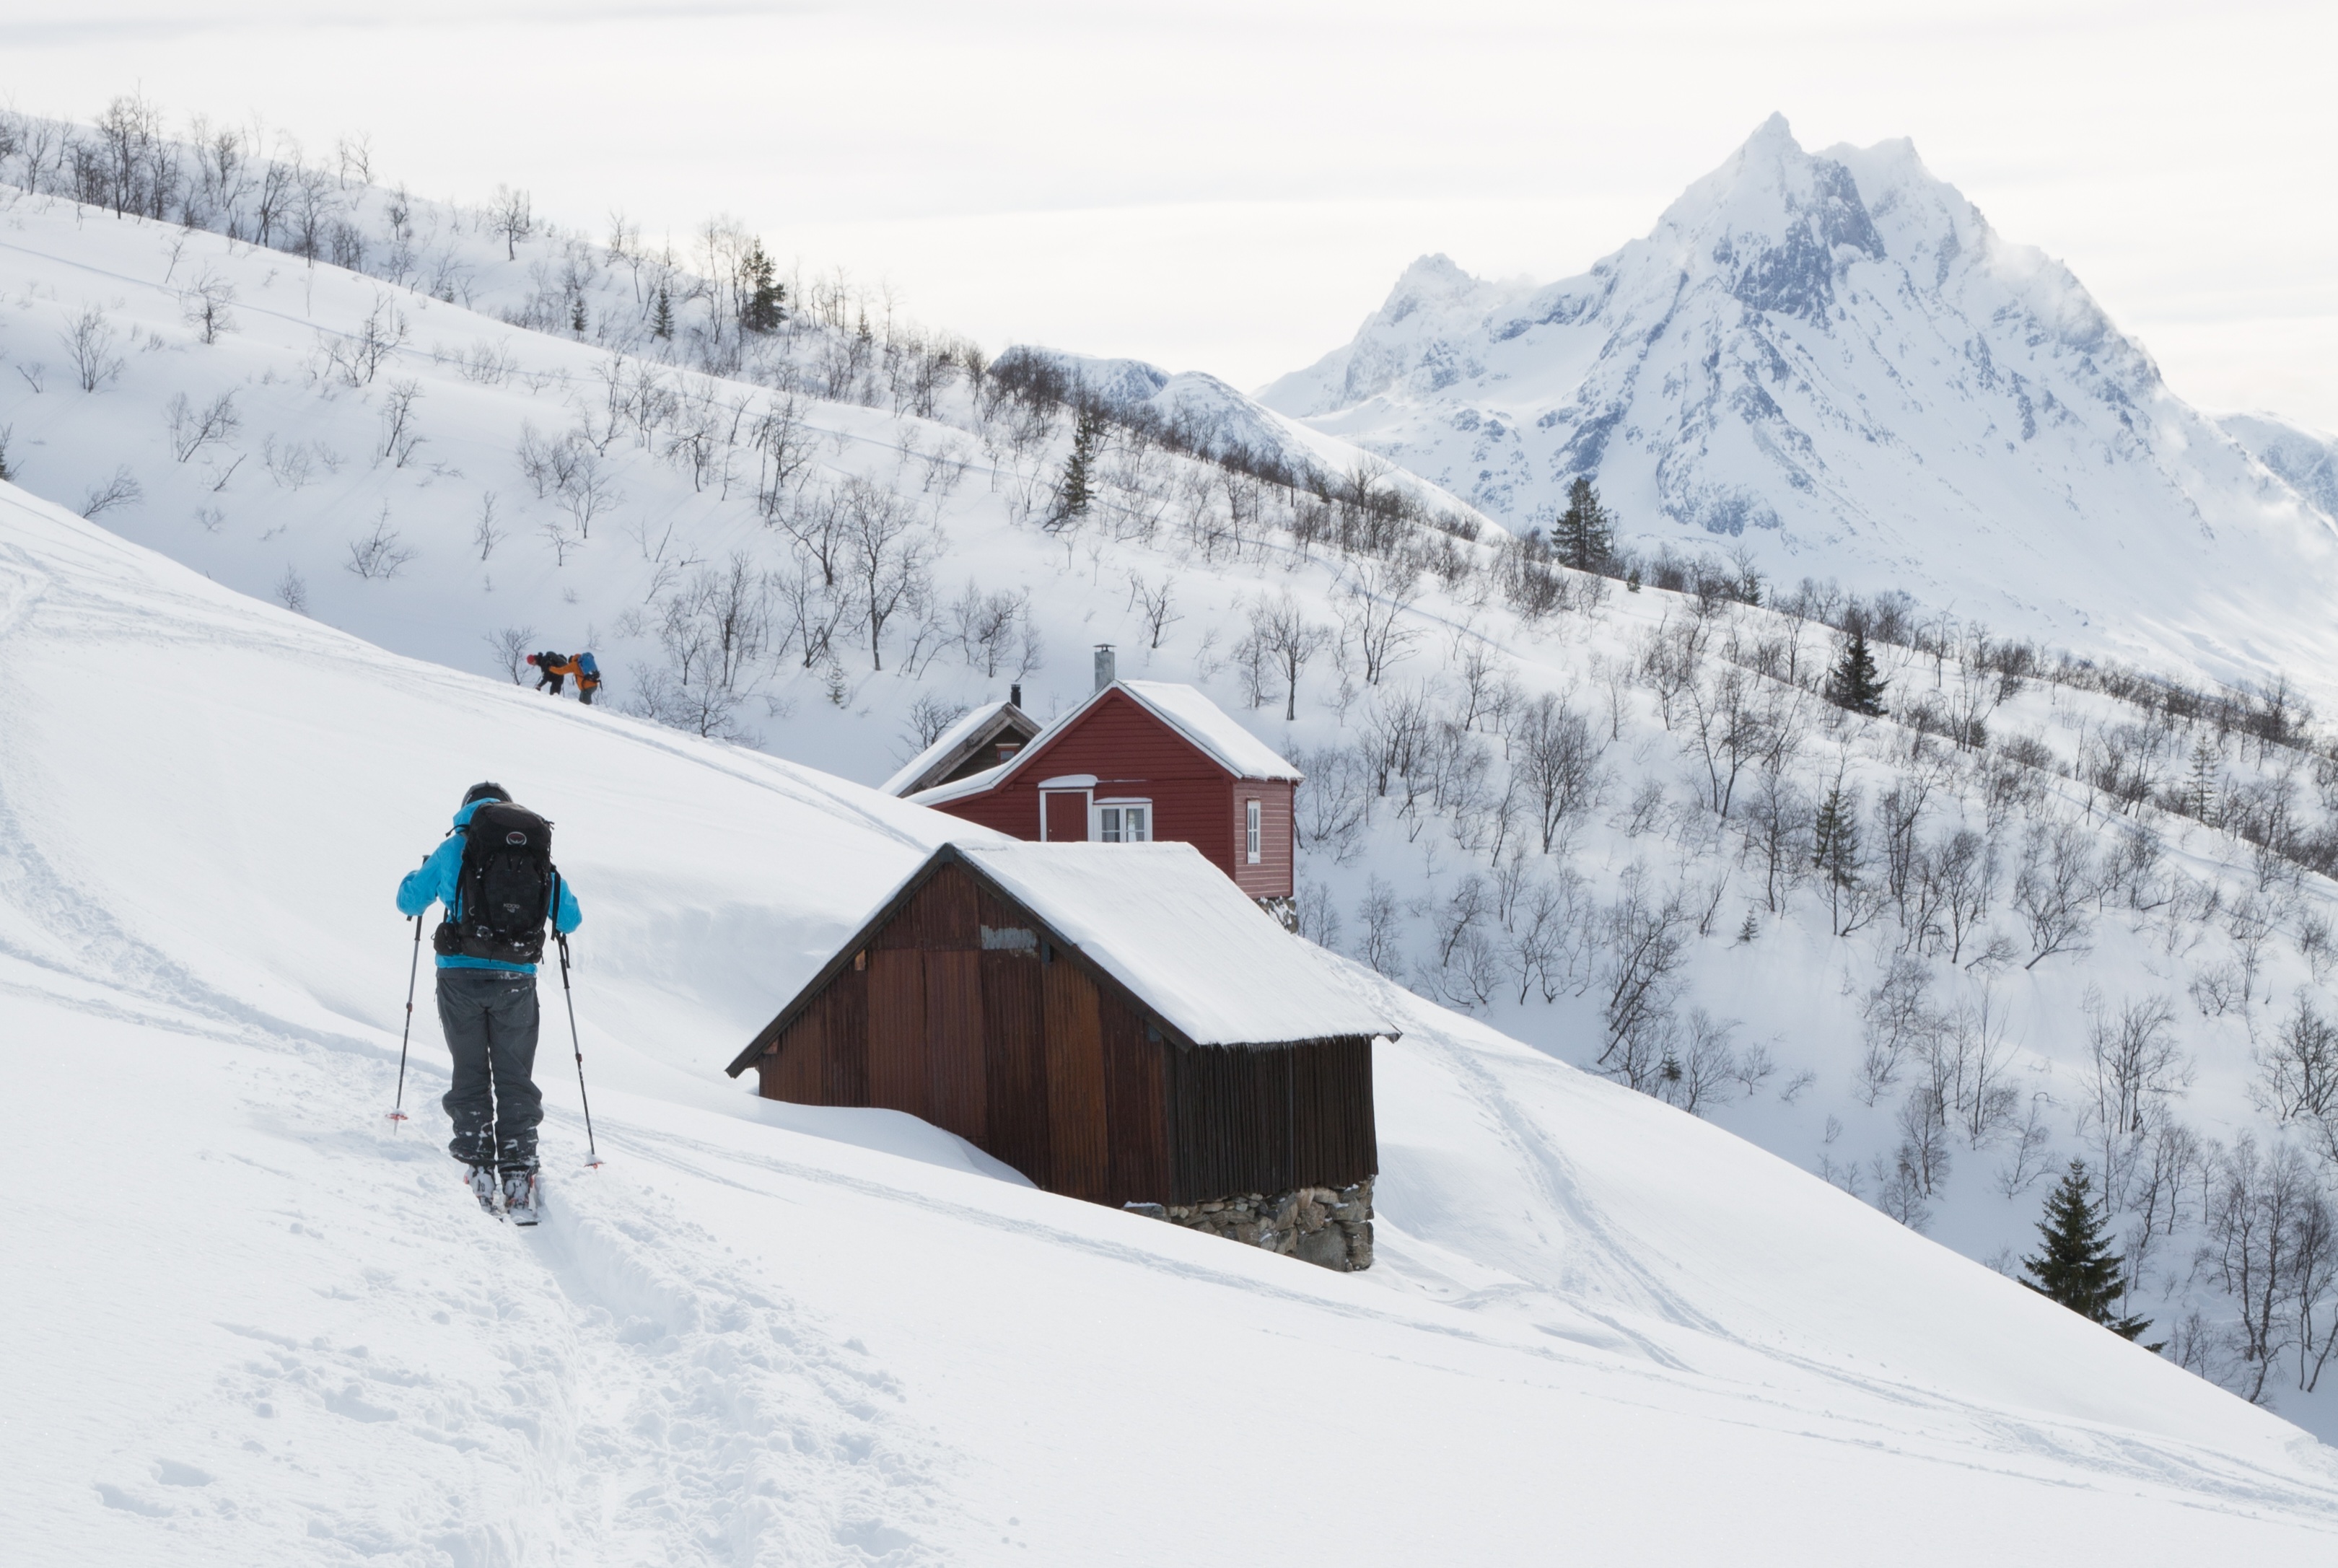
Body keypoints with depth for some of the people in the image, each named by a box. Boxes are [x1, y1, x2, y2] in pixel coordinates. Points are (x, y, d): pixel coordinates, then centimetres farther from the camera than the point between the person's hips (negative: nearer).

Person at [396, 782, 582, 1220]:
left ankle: (477, 1169, 5)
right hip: (516, 981, 1)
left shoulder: (455, 848, 3)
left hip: (461, 975, -1)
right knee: (515, 1080, 9)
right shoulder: (538, 854, 8)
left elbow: (409, 901, 13)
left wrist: (421, 875, 35)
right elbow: (570, 919, 15)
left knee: (470, 1074, 11)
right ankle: (518, 1175, 2)